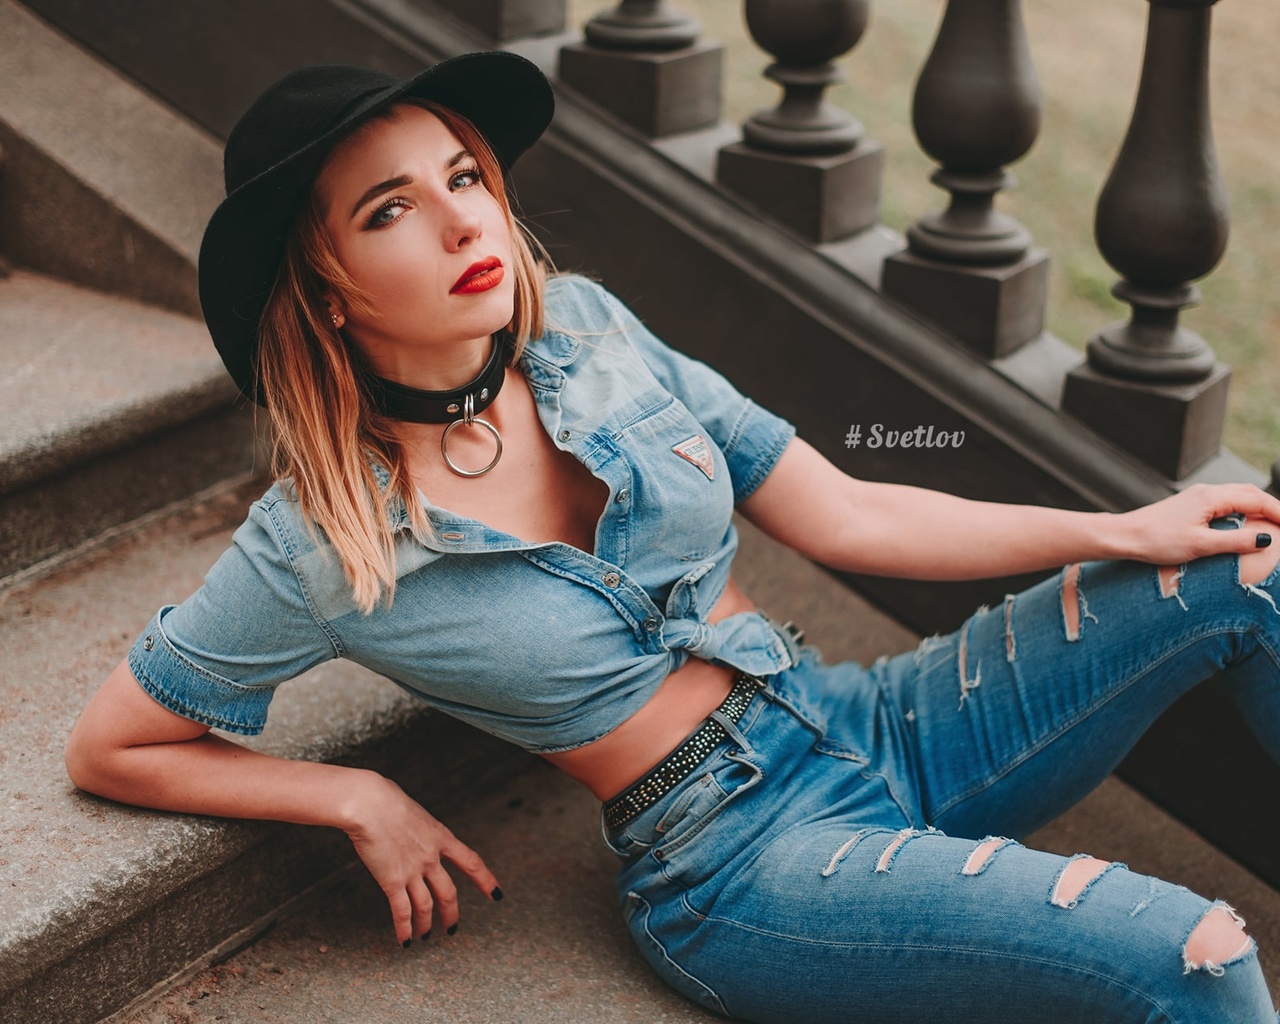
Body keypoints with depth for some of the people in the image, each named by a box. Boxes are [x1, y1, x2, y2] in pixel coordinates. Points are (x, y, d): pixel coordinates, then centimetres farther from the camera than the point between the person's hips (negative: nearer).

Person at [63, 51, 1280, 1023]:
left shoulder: (579, 328, -1)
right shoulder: (324, 544, -13)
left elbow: (842, 517, 4)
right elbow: (107, 748, 0)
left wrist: (1114, 533, 0)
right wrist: (364, 803, -7)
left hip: (873, 726, 6)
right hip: (737, 860, -5)